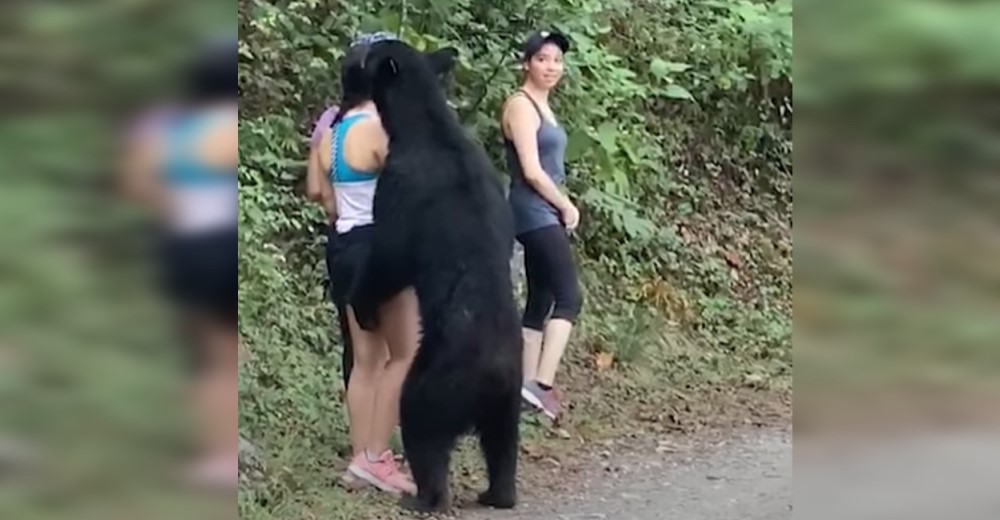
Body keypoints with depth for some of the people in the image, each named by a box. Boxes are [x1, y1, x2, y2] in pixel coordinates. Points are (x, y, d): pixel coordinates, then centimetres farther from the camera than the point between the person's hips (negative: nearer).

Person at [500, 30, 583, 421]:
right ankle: (542, 383, -18)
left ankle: (530, 383, 13)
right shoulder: (521, 105, -11)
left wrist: (561, 208, 5)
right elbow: (531, 171, -18)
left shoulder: (542, 106, 17)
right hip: (535, 214, -9)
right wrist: (567, 207, -8)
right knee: (569, 297, -13)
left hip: (546, 214, 9)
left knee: (541, 301, 10)